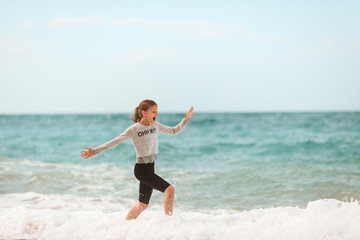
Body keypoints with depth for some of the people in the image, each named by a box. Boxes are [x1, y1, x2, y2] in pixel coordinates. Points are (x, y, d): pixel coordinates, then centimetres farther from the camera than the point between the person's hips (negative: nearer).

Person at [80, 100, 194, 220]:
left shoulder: (156, 125, 7)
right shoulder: (134, 129, -11)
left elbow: (174, 131, 19)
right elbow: (114, 142, -9)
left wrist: (186, 119, 6)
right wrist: (95, 151, -13)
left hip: (150, 168, 7)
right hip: (141, 169, -7)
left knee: (143, 205, 15)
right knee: (169, 190, -20)